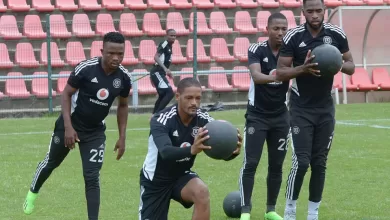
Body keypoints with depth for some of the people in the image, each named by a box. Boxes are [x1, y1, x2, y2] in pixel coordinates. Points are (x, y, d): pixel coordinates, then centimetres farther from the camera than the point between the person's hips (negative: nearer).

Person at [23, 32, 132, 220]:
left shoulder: (124, 77, -13)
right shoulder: (85, 68, -26)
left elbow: (123, 106, 4)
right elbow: (66, 94, -15)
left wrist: (122, 137, 1)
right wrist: (68, 126, -22)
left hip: (96, 131, 2)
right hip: (70, 124, -2)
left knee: (92, 177, -6)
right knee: (51, 162, 19)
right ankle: (33, 192, 46)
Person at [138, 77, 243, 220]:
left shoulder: (203, 120, -17)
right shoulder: (161, 120, -28)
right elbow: (165, 152, -46)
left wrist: (233, 151, -50)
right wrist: (191, 150, -67)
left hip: (182, 175, 2)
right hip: (155, 180, -2)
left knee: (202, 192, -30)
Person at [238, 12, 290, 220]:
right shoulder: (256, 50, -14)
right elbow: (256, 75, -30)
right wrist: (270, 78, -52)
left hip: (280, 116, 3)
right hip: (257, 115, -3)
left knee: (276, 165, 7)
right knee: (250, 164, -8)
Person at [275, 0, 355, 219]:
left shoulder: (337, 34, -4)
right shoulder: (293, 37, -11)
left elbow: (351, 67, 3)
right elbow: (280, 73, -10)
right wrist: (303, 68, -28)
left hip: (325, 108, 3)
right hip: (301, 108, -3)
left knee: (320, 163, 6)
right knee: (301, 162, -10)